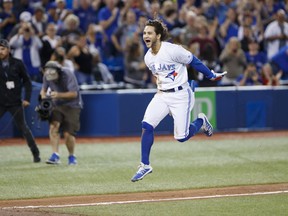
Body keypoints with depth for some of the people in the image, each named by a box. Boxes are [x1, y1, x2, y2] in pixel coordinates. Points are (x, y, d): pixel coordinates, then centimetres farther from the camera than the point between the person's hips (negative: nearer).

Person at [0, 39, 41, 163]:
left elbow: (27, 81, 4)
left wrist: (27, 99, -2)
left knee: (23, 128, 4)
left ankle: (35, 153, 13)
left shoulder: (17, 64, -2)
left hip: (15, 103, -1)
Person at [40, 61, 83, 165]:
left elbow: (74, 94, -23)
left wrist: (59, 95, -37)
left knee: (68, 134, -9)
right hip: (57, 105, 4)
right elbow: (44, 89, 9)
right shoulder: (46, 76, -8)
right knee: (53, 126, -21)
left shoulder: (68, 75, -23)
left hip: (72, 106, -4)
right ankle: (55, 155, -21)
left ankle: (72, 156, 16)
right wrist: (43, 95, -15)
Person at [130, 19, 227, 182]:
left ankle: (201, 121, 27)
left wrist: (211, 75, 0)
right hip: (162, 95, 6)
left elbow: (193, 61, -7)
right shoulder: (148, 58, 3)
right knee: (147, 126, -13)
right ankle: (145, 165, -3)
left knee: (181, 137, -6)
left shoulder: (173, 50, -18)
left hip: (181, 95, -6)